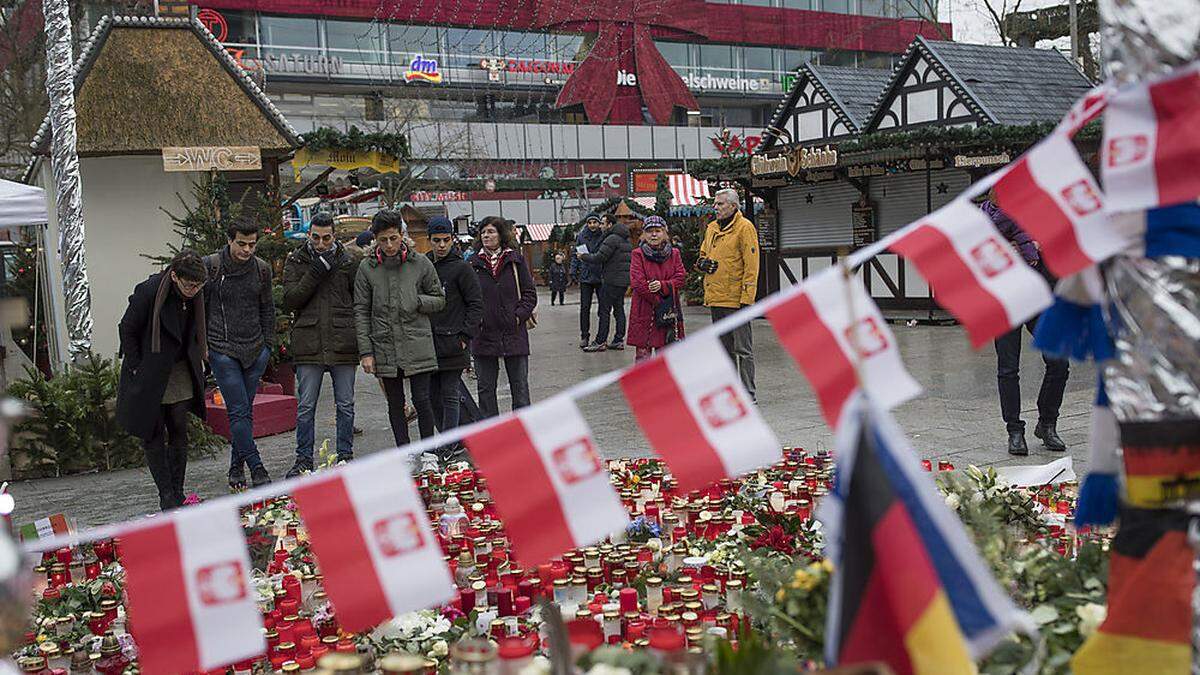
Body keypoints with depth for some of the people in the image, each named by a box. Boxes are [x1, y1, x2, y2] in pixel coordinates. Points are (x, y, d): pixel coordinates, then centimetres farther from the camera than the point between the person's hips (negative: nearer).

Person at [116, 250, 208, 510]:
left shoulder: (195, 295, -5)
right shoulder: (149, 291, -21)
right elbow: (127, 329, -12)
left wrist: (197, 360, 6)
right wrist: (136, 369, -12)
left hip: (180, 371, 5)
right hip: (149, 374, -5)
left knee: (179, 431, 5)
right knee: (153, 434, -1)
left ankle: (178, 494, 12)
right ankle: (166, 496, 4)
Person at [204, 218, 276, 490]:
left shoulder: (261, 268, 5)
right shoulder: (210, 266, -6)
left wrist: (268, 344, 11)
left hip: (256, 350, 4)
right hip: (222, 350, -3)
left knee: (245, 410, 7)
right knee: (239, 410, -9)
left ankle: (236, 468, 18)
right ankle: (256, 467, -7)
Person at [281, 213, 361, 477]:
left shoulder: (349, 260, 4)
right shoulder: (295, 261, 4)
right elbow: (289, 301, -5)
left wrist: (361, 337, -1)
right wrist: (315, 272, -14)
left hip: (343, 344, 0)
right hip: (308, 344, 0)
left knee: (345, 405, 9)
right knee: (305, 407, 5)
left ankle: (346, 456, 20)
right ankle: (304, 459, 15)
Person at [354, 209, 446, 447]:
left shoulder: (421, 263, 1)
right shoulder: (367, 267, 3)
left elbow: (439, 300, 9)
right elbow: (361, 311, 4)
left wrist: (417, 301, -11)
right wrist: (365, 351, -2)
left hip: (418, 345, -1)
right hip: (384, 346, 1)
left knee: (422, 401, -3)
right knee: (395, 405, 8)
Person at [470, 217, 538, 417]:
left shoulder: (516, 260, 2)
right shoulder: (473, 263, 4)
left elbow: (530, 293, 3)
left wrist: (519, 316, -9)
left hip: (514, 332, -1)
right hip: (484, 333, 1)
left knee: (519, 385, 6)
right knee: (486, 388, 6)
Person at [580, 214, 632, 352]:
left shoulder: (612, 239, -14)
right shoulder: (626, 239, 16)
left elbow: (599, 257, -19)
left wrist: (583, 256, -4)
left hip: (612, 280, -9)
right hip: (624, 280, 9)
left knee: (604, 310, -5)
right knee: (619, 309, 12)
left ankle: (600, 342, -4)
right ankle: (619, 340, 12)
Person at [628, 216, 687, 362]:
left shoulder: (674, 254, 10)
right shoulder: (638, 254, -1)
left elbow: (681, 278, 2)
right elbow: (637, 282, -10)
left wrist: (663, 286, -17)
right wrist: (659, 303, -15)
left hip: (669, 312, 3)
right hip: (644, 311, -3)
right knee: (643, 352, -4)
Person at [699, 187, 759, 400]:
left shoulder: (744, 227, -8)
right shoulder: (712, 228, 15)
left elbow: (751, 265, -13)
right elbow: (702, 254, 28)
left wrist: (747, 298, -19)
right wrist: (703, 263, 2)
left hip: (736, 299, -8)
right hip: (715, 298, 8)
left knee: (742, 348, -3)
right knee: (724, 348, 15)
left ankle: (747, 394, 1)